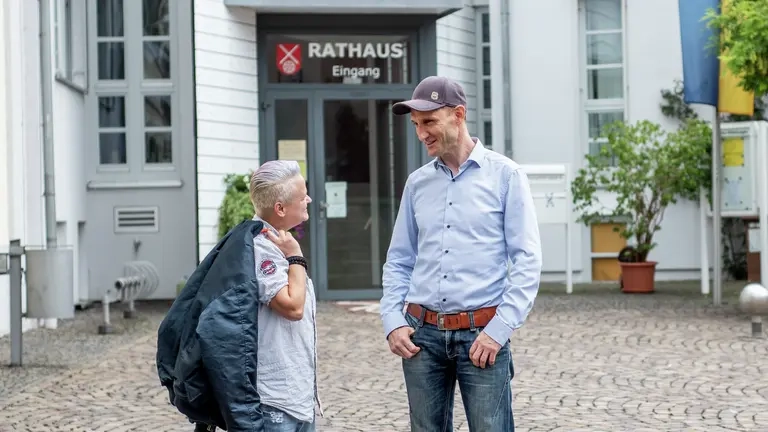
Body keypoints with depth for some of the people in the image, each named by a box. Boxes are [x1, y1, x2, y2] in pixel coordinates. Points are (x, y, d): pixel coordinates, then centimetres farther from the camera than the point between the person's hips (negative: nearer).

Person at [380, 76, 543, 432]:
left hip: (480, 333, -4)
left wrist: (499, 330, -13)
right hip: (422, 334, 4)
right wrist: (393, 322, 0)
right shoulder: (417, 183, 11)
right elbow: (398, 261, 15)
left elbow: (527, 260, -6)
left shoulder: (505, 175, -2)